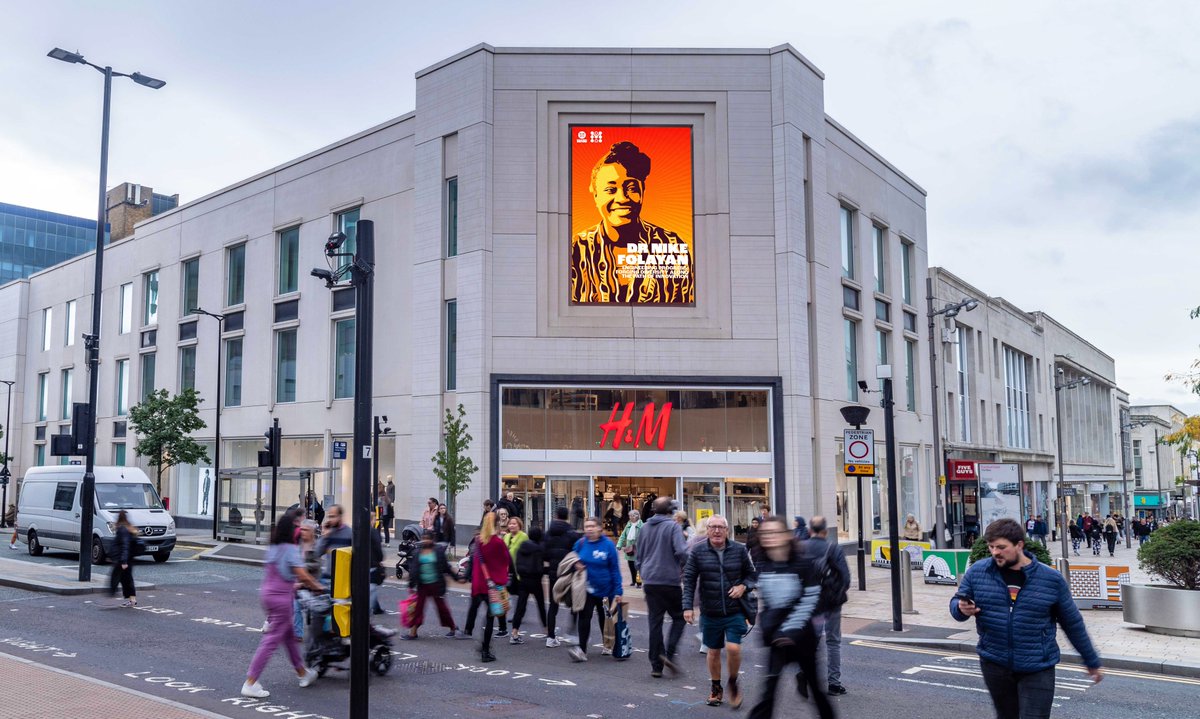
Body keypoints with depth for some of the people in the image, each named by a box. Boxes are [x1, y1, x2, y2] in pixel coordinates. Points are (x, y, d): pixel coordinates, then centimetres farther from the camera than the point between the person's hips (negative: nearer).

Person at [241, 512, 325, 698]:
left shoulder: (273, 548, 9)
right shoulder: (291, 549, -16)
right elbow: (303, 576, -19)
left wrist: (293, 585, 24)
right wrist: (317, 587, -3)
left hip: (266, 592, 9)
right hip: (281, 597, -9)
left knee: (288, 634, 20)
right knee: (271, 641, -3)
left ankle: (303, 673, 34)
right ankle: (250, 683, -2)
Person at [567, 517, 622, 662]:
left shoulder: (608, 545, -11)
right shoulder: (580, 543, -4)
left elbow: (615, 569, -9)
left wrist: (617, 591, -11)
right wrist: (575, 565, -12)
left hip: (605, 589, -1)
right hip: (586, 589, 1)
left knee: (604, 618, 16)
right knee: (583, 617, -11)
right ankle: (582, 650, -12)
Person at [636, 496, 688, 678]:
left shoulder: (644, 527, 10)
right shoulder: (672, 526, -9)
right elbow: (682, 552, -20)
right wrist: (683, 567, -1)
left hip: (649, 581, 5)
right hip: (670, 580, -5)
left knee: (654, 622, 8)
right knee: (679, 617, 10)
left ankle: (656, 665, 8)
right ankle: (669, 653, -6)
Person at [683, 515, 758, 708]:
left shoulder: (739, 550, 0)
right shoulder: (698, 552, -3)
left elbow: (751, 574, 11)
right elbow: (689, 580, -3)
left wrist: (743, 586, -9)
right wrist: (688, 606, -10)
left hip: (735, 611, -1)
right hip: (710, 612, 1)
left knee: (733, 648, -12)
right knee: (713, 652, 11)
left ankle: (733, 682, 16)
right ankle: (716, 688, 33)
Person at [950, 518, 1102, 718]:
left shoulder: (1051, 579, -5)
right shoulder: (977, 572, -4)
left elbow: (1073, 623, 6)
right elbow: (956, 602, 8)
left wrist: (1092, 661, 14)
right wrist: (962, 609, -17)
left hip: (1038, 669, -2)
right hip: (995, 665, 2)